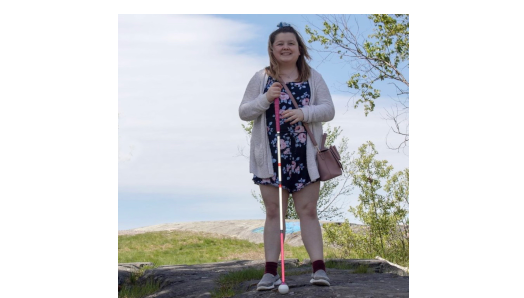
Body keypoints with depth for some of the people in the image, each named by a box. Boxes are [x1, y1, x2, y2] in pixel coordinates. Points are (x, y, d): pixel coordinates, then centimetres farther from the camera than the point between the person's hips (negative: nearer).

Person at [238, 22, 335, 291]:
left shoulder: (313, 78, 7)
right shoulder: (261, 78, 6)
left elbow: (329, 110, 2)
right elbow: (243, 112, 4)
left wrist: (304, 112, -16)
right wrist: (265, 99, -14)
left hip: (305, 157, 0)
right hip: (270, 157, 0)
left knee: (308, 211, 2)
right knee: (273, 212, 4)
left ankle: (319, 268, 1)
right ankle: (271, 271, 5)